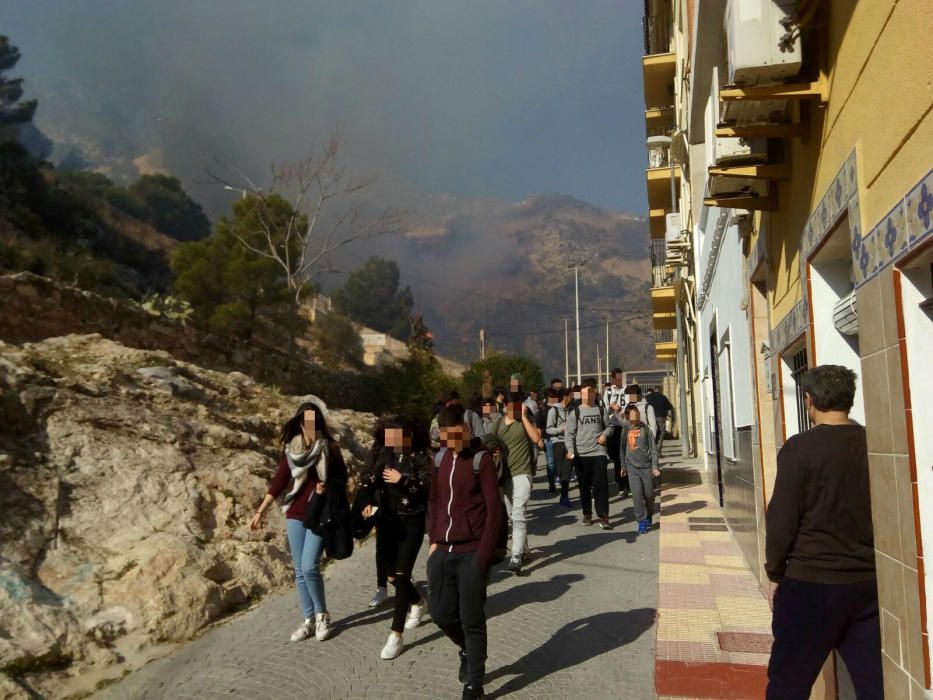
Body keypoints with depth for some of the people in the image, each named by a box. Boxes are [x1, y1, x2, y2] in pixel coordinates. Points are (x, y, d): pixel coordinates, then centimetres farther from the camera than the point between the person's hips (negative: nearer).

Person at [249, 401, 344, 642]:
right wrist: (260, 511, 3)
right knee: (299, 570, 7)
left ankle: (322, 615, 9)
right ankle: (308, 620, 19)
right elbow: (278, 481, 5)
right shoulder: (290, 449, 3)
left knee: (309, 567, -12)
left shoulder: (329, 448, -6)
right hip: (295, 515, 4)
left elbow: (342, 478, 2)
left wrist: (327, 487, -18)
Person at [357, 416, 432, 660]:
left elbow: (429, 486, -19)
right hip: (387, 521, 5)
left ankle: (396, 635, -2)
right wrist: (368, 502, -17)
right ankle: (417, 603, 44)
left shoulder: (421, 457, -10)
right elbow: (367, 479, -2)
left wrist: (403, 479, -24)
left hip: (412, 522, -5)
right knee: (391, 574, 14)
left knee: (401, 575, -9)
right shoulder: (384, 455, 3)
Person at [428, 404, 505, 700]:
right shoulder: (439, 459, 7)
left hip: (472, 552, -5)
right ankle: (467, 650, 41)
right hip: (442, 551, 5)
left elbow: (494, 510, -10)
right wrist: (433, 540, 8)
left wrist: (483, 554, -14)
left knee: (472, 620, 3)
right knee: (441, 613, 12)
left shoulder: (481, 460, -9)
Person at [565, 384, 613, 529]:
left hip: (599, 452, 1)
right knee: (585, 485, 9)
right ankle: (587, 514, 23)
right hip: (582, 453, -1)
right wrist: (570, 449, -17)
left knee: (600, 484, -6)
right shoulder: (575, 412, 0)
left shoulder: (600, 410, 8)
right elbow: (569, 433, -4)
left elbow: (609, 426, 17)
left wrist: (605, 434, -4)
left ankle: (603, 516, -1)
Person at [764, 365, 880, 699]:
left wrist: (775, 574, 1)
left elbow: (782, 519, -13)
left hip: (811, 583, -4)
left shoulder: (800, 448, -14)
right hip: (870, 582, 5)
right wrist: (868, 559, 18)